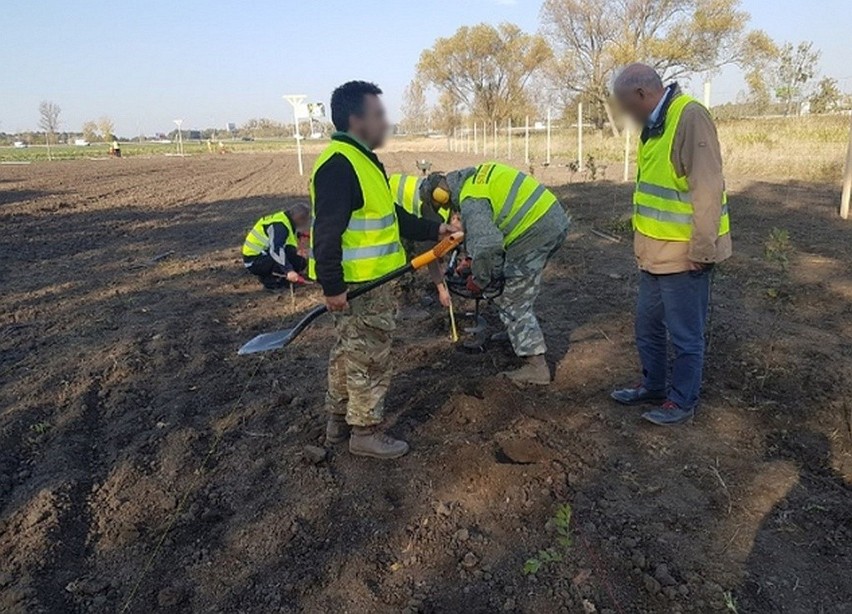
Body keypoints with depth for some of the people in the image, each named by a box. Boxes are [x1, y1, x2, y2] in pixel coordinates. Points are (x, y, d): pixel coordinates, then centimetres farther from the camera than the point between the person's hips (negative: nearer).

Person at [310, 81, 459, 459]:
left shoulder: (363, 160, 14)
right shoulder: (338, 165, -20)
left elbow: (390, 215, 21)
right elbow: (327, 233, -25)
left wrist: (432, 230, 19)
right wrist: (332, 286, -26)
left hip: (369, 281, 11)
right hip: (356, 286, -10)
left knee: (349, 353, 20)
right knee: (370, 360, 2)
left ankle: (339, 421, 35)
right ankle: (366, 432, 18)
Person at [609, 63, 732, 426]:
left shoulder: (690, 117, -18)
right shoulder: (654, 124, 12)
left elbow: (708, 189, -22)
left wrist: (701, 250, -20)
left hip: (683, 255, -9)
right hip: (655, 253, 10)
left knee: (685, 335, 6)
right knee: (647, 326, 20)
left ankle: (682, 402, 21)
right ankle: (653, 386, 37)